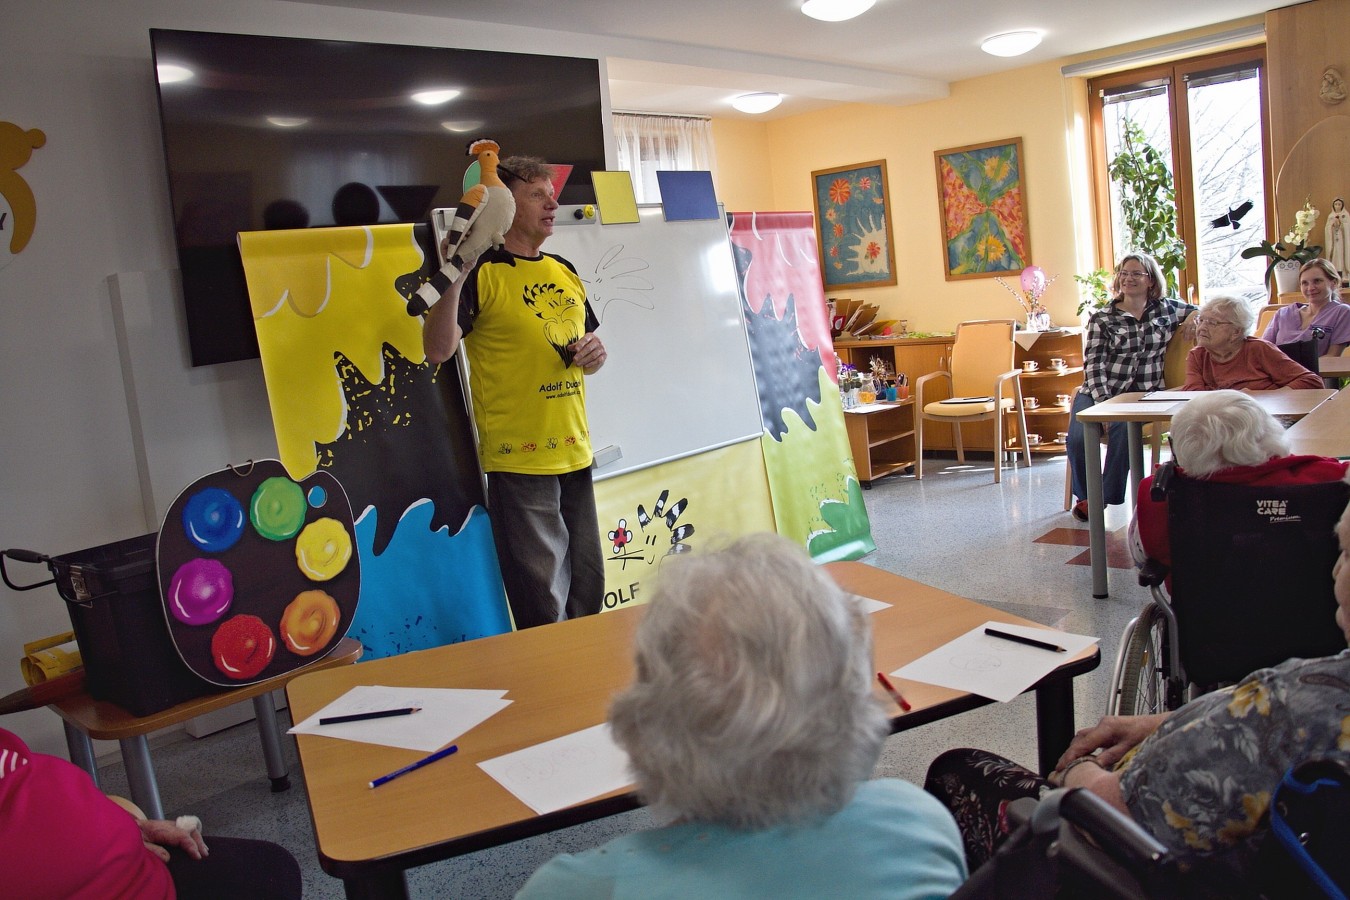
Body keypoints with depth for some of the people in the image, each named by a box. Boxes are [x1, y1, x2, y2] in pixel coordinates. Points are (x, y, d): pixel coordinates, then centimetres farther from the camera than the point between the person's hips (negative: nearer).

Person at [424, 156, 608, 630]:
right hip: (519, 459, -7)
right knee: (543, 606, -1)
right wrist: (454, 275, -30)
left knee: (588, 588, 17)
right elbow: (437, 350, -19)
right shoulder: (482, 274, -7)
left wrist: (594, 353, 2)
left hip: (575, 452, 7)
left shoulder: (565, 272, 14)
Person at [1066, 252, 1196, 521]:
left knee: (1123, 429, -33)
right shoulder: (1102, 319, 7)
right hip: (1099, 392, 0)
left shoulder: (1167, 309, 13)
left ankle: (1103, 498, -16)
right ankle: (1085, 495, 2)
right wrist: (1103, 402, -16)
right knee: (1078, 438, -26)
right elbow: (1093, 364, -2)